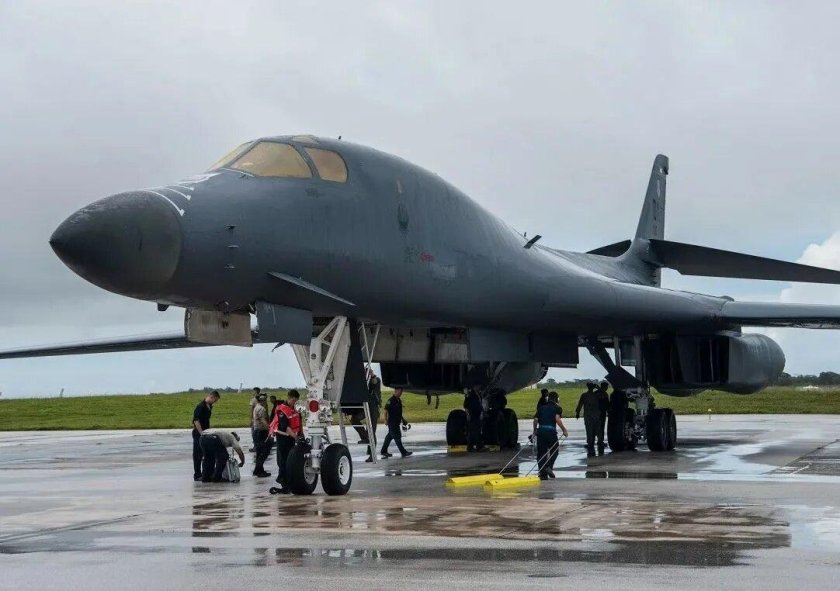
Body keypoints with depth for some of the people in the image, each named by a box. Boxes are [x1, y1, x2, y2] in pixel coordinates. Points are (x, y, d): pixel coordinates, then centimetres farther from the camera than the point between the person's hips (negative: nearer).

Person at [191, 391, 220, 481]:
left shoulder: (209, 406, 10)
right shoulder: (200, 406, -18)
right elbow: (196, 420, -23)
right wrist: (201, 433, -24)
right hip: (198, 433, -9)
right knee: (198, 455, -2)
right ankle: (197, 475, 2)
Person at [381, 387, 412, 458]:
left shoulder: (399, 401, 14)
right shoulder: (391, 400, -13)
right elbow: (386, 410, -15)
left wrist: (403, 420, 22)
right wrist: (386, 420, -18)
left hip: (397, 422, 9)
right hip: (392, 422, -9)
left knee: (390, 436, 13)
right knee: (397, 437, -6)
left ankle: (384, 452, 19)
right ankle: (404, 453, -6)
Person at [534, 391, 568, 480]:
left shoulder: (541, 407, 17)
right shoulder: (557, 407, 6)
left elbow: (535, 420, 11)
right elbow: (557, 419, -10)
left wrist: (535, 431, 25)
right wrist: (564, 430, -3)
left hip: (540, 431, 3)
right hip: (551, 431, -3)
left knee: (541, 453, 8)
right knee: (555, 450, 15)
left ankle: (543, 474, 6)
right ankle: (549, 467, -5)